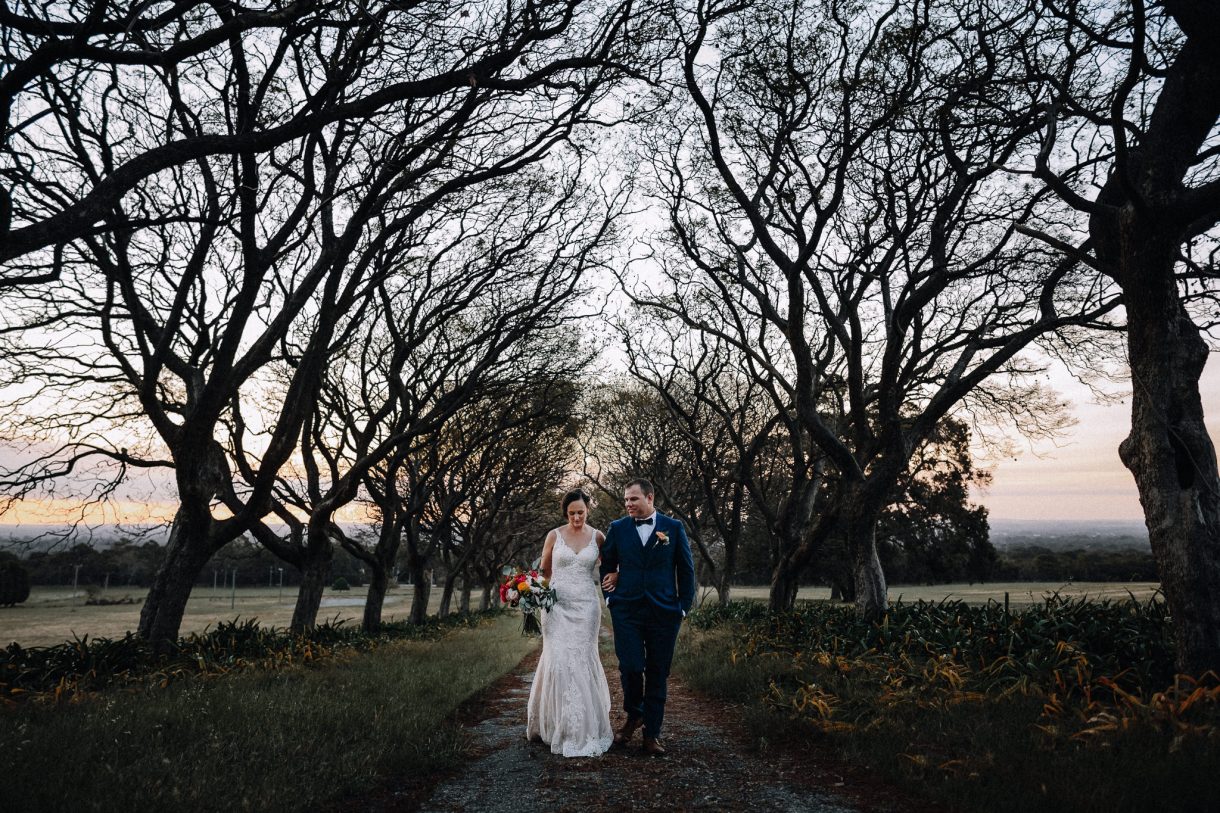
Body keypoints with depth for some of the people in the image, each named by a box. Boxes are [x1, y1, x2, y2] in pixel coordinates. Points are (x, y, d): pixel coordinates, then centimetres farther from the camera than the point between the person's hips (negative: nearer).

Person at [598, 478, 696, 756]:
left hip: (664, 611, 0)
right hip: (627, 610, 0)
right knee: (631, 667, -9)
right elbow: (606, 565, 15)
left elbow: (686, 569, 6)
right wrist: (609, 596, 6)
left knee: (657, 674, 5)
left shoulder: (674, 528, 2)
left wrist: (684, 607, 2)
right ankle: (634, 715, 20)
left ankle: (652, 734, 17)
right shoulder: (617, 528, 5)